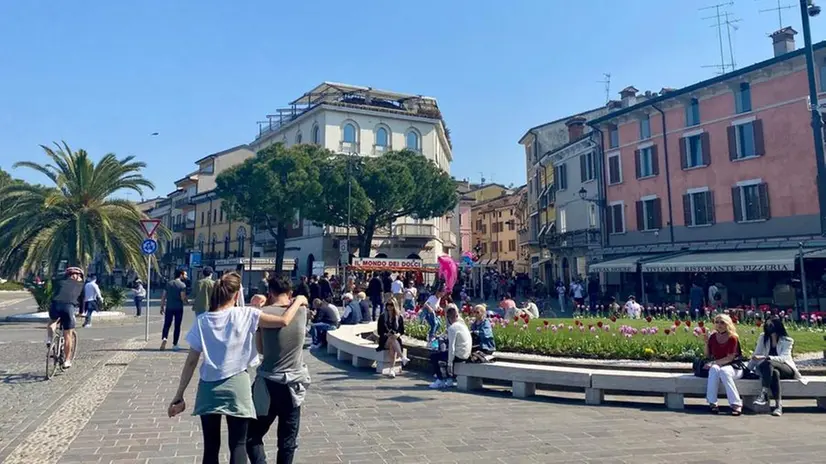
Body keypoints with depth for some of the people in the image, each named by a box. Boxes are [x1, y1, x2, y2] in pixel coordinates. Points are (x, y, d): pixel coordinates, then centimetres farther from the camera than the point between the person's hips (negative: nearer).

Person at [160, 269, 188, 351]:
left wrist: (162, 307, 12)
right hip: (178, 308, -3)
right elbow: (183, 297, -15)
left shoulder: (168, 283, 8)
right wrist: (187, 303, 4)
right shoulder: (182, 285, -7)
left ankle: (164, 338, -14)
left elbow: (163, 296, 7)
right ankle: (174, 344, 10)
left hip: (169, 307, 3)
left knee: (167, 325, 11)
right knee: (177, 326, 6)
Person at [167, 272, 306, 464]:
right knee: (238, 445, 9)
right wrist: (299, 300, 3)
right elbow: (284, 321, -13)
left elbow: (191, 362, 0)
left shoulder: (202, 320, 0)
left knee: (211, 447, 15)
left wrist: (179, 396, 6)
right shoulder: (245, 315, -9)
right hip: (236, 387, -3)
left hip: (208, 388, 3)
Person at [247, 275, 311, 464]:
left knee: (253, 436, 12)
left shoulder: (262, 313, -7)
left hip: (268, 383, -2)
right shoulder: (301, 310, -4)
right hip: (293, 384, 2)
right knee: (288, 440, 14)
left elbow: (260, 349, 2)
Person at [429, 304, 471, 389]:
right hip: (466, 355, 9)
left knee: (433, 356, 2)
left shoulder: (452, 328, -15)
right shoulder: (463, 325, 11)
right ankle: (449, 380, 30)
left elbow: (451, 347, -19)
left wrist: (449, 364, -17)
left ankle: (440, 381, 3)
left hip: (459, 355, -9)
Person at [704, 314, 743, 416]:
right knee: (714, 369, -33)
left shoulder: (733, 338, -9)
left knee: (723, 371, -37)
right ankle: (712, 403, -34)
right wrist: (706, 342, -6)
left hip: (733, 368, -3)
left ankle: (736, 404, -33)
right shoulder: (712, 337, 6)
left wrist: (713, 363, -23)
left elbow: (729, 358, -15)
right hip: (718, 365, 3)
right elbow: (708, 356, 7)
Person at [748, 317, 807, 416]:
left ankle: (764, 394, -45)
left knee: (768, 363, -36)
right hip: (770, 369, 3)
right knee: (774, 373, -37)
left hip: (787, 369, -3)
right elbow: (756, 355, 7)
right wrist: (748, 369, -1)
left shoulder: (787, 341, -4)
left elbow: (783, 358, -18)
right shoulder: (763, 337, 5)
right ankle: (778, 405, -44)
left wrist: (765, 357, -33)